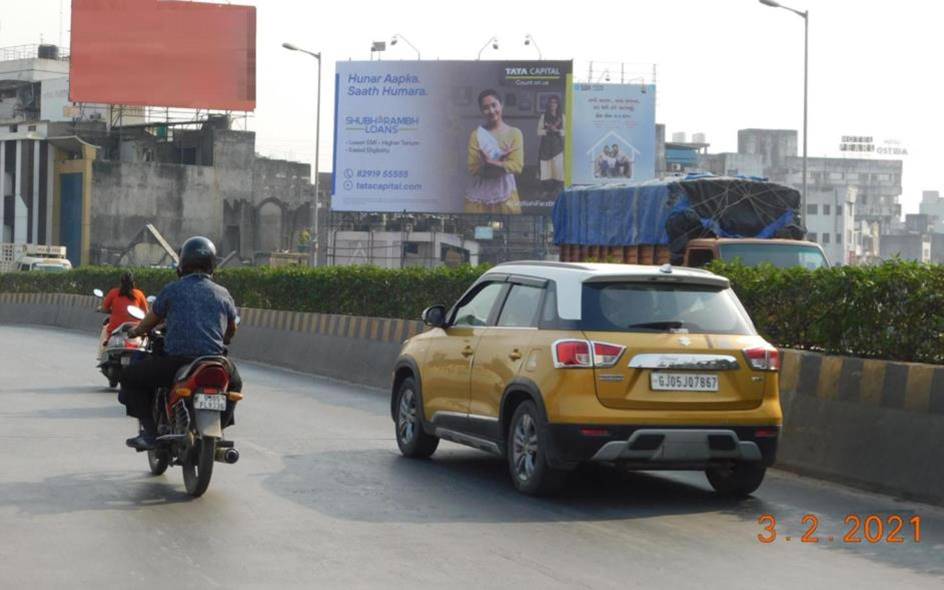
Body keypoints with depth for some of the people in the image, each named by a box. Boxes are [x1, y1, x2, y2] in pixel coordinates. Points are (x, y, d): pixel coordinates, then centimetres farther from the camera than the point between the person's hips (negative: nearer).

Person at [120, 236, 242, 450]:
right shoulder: (223, 294, 9)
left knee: (130, 377, 17)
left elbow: (150, 322, 15)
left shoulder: (172, 290, 2)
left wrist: (135, 332, 37)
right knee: (234, 382, 36)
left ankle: (150, 431, 7)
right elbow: (231, 330, 22)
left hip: (176, 361, -3)